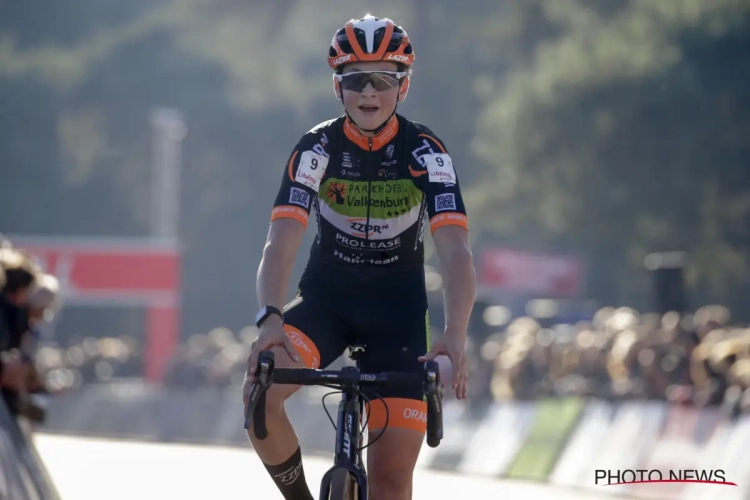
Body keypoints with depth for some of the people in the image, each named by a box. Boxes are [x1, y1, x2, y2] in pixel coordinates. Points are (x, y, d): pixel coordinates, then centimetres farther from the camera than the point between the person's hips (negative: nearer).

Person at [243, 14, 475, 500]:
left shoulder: (426, 152, -17)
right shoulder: (316, 149, -16)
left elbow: (455, 250, -28)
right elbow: (282, 242, -26)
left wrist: (456, 335, -46)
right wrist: (270, 318, -46)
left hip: (398, 306, 0)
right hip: (326, 299, 1)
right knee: (260, 391, -30)